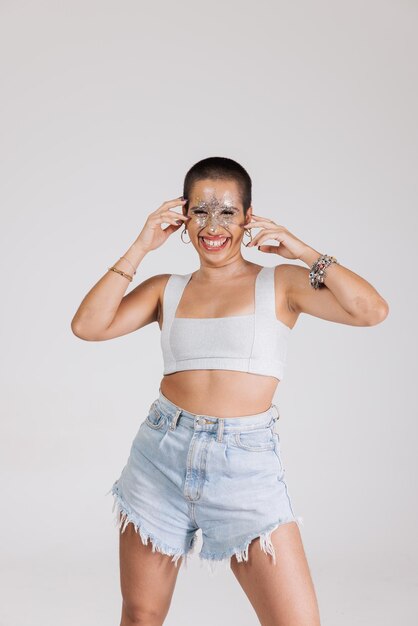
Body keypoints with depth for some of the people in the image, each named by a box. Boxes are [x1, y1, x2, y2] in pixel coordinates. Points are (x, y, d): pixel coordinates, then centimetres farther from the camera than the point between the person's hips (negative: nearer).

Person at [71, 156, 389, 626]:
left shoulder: (280, 283, 2)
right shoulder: (166, 289, 9)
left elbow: (372, 310, -11)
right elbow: (87, 326, -5)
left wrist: (303, 252, -6)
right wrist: (140, 248, -3)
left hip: (247, 464, -2)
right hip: (162, 457, 3)